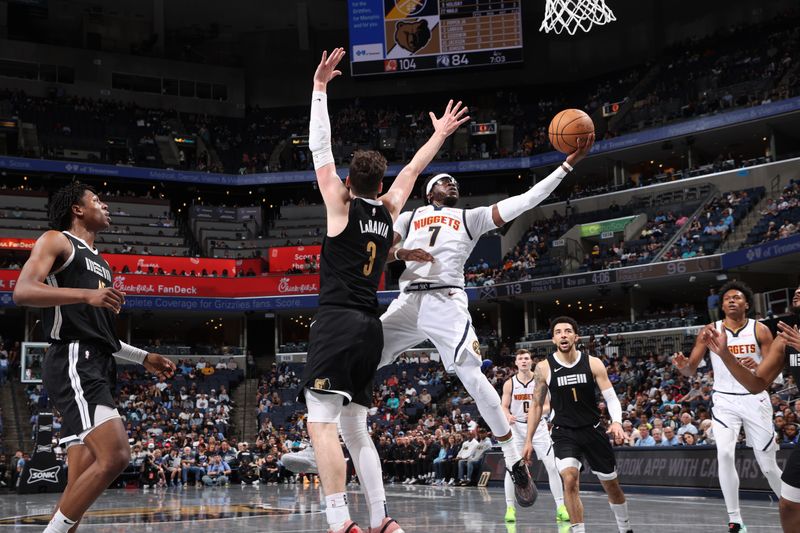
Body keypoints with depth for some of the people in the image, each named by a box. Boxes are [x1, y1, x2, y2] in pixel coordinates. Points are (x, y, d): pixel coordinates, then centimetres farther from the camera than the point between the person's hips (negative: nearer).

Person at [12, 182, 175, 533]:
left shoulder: (98, 262, 29)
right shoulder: (56, 241, 3)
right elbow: (22, 291, -14)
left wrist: (143, 358, 29)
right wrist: (87, 294, -25)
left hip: (97, 369, 9)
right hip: (74, 364, -9)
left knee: (81, 484, 5)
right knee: (114, 456, -24)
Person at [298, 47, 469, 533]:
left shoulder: (342, 205, 0)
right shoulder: (389, 211, 14)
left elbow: (320, 149, 2)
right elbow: (412, 171, 30)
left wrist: (320, 88, 8)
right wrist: (441, 134, 41)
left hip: (337, 322, -7)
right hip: (371, 327, 7)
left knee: (322, 425, -13)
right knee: (355, 429, 14)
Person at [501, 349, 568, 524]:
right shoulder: (509, 383, -1)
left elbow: (547, 407, -2)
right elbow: (504, 407, 1)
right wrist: (508, 416, -22)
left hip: (538, 426, 0)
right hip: (517, 427, 0)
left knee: (552, 466, -5)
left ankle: (560, 507, 0)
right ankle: (510, 507, 5)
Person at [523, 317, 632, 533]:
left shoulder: (593, 363, -6)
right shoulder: (544, 367, -6)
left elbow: (611, 397, -6)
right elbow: (536, 405, 4)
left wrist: (617, 422, -25)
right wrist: (529, 440, 2)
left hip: (593, 430, 1)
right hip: (564, 433, -1)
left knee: (611, 485, 13)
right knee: (570, 479, -25)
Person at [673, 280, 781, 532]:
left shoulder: (760, 330, -3)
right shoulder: (710, 331, 0)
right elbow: (690, 370, 1)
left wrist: (758, 368, -26)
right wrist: (682, 365, -24)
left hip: (755, 399, 0)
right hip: (725, 400, 0)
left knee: (768, 464, 3)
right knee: (725, 454, -20)